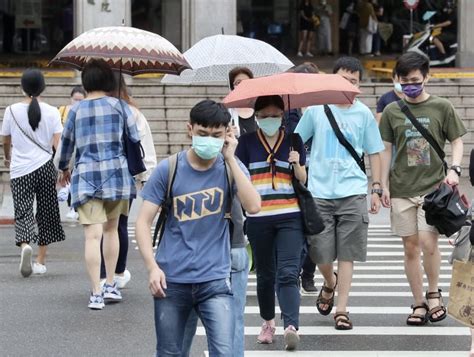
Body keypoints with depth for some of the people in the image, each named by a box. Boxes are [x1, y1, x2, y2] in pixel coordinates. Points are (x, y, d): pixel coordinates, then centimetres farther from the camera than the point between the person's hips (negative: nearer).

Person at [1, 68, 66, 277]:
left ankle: (25, 245, -31)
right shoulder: (51, 112, -2)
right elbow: (57, 143, -8)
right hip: (44, 166, 1)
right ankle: (41, 261, 17)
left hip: (20, 169, -1)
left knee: (22, 211, -1)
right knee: (45, 213, 12)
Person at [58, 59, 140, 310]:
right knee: (111, 229, 18)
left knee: (93, 234, -6)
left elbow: (66, 142, 15)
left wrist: (64, 169, 32)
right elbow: (135, 138, 5)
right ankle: (110, 286, 19)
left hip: (86, 176, -1)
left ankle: (96, 293, -12)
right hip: (116, 174, 1)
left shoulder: (76, 110, 6)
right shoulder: (119, 106, 3)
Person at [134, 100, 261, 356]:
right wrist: (152, 267, -13)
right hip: (172, 280, 0)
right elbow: (143, 221, -1)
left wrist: (231, 159, -14)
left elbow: (253, 207, -15)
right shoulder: (169, 169, -2)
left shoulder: (230, 167, 1)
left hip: (215, 279, 0)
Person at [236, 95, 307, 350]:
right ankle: (268, 322, 29)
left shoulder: (293, 141, 7)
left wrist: (296, 164, -13)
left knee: (288, 273, -13)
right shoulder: (247, 142, 5)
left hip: (290, 217, -1)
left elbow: (304, 180, 8)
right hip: (258, 218, 1)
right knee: (265, 274, 11)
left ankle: (291, 326, -24)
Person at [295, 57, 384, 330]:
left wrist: (376, 189, 6)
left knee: (347, 254, -3)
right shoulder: (316, 109, 3)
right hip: (319, 192, 0)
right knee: (321, 254, 0)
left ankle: (342, 309, 5)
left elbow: (374, 153, 11)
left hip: (352, 192, 0)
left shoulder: (363, 114, 6)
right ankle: (330, 283, 32)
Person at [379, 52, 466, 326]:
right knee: (411, 247, 4)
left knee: (428, 241, -15)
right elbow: (387, 149, 11)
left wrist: (455, 169, -9)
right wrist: (384, 185, 6)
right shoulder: (392, 112, 7)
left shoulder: (442, 107, 2)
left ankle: (434, 293, 9)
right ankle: (419, 304, 13)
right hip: (402, 189, 2)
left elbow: (457, 141, 7)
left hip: (433, 186, -2)